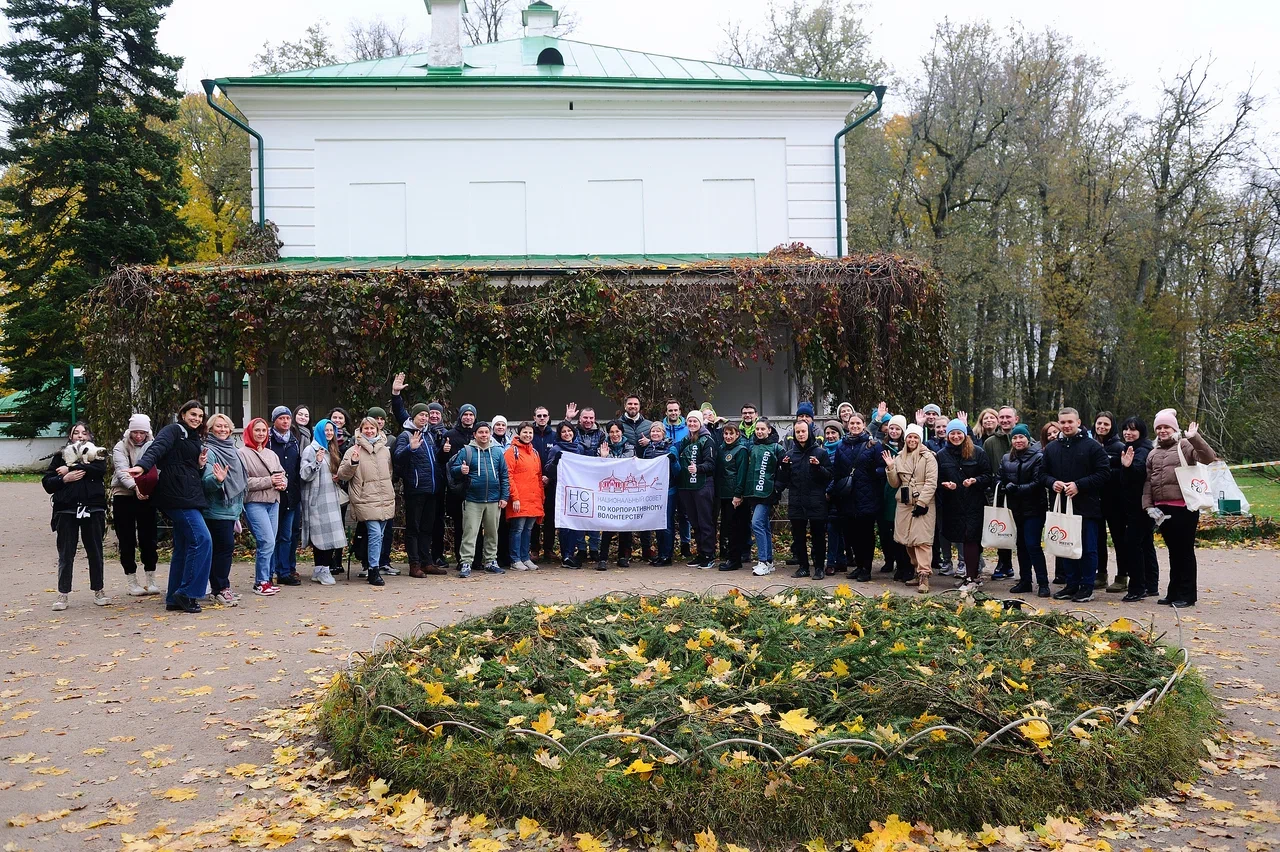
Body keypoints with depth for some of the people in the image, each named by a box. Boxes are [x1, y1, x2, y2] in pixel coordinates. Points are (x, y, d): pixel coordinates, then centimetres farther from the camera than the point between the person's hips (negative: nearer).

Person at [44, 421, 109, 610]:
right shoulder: (60, 457, 11)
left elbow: (100, 470, -13)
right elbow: (47, 484, 5)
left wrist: (71, 467, -14)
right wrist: (65, 479, -12)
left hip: (92, 509, 0)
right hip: (67, 510, 0)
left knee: (95, 551, 5)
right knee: (66, 554, 2)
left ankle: (99, 590, 15)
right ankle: (63, 593, 10)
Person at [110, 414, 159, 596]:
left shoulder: (152, 447, 4)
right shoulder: (120, 448, -2)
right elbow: (122, 471, -18)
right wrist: (135, 486, -35)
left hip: (146, 497, 1)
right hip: (123, 497, -1)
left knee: (148, 538, 4)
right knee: (127, 540, 4)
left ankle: (150, 580, 14)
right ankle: (132, 582, 13)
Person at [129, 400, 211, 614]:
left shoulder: (196, 440, 23)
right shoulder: (174, 431, -1)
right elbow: (157, 448, -22)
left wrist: (201, 465, 3)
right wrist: (142, 466, -40)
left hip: (189, 498, 9)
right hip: (177, 496, -9)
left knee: (183, 546, 10)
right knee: (202, 540, -16)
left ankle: (174, 599, 15)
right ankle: (187, 593, -11)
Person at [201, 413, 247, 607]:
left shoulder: (233, 450, 14)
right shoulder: (209, 451, -10)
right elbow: (205, 481, -18)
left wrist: (239, 506, 24)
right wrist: (217, 479, -38)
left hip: (231, 508, 8)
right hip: (217, 508, -8)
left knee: (223, 548, 10)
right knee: (225, 546, -11)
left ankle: (219, 588, 16)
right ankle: (219, 589, -4)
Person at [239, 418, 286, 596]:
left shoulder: (271, 454, 18)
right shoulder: (243, 454, -5)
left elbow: (282, 475, 21)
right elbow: (243, 481, -14)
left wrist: (282, 483, -2)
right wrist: (268, 481, -15)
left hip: (273, 502, 7)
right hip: (254, 503, -7)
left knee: (268, 544, 9)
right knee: (267, 542, -13)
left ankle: (264, 580, 17)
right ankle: (261, 583, -2)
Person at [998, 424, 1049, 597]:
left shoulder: (1038, 457, -6)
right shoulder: (1006, 458, 11)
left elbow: (1038, 483, -12)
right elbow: (999, 479, 9)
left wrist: (1016, 488, -18)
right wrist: (1005, 487, -12)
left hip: (1033, 508, -6)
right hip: (1015, 508, 6)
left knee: (1032, 544, -10)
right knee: (1021, 545, 12)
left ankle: (1043, 583, -1)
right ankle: (1025, 581, 20)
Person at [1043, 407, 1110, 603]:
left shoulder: (1092, 446, -4)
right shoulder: (1051, 448, 10)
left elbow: (1104, 473, -9)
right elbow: (1044, 474, 15)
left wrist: (1079, 485, -17)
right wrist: (1052, 483, -7)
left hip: (1086, 506, -5)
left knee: (1088, 548, 2)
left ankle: (1087, 586, 11)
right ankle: (1072, 584, 21)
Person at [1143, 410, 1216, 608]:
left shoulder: (1185, 445, 0)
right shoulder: (1153, 453, 17)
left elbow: (1208, 458, -16)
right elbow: (1148, 481, 14)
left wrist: (1194, 437, -27)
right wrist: (1148, 506, 5)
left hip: (1184, 507, -6)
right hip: (1163, 509, 6)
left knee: (1185, 551, 0)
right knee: (1173, 551, 13)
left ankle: (1187, 595, 6)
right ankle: (1174, 592, 21)